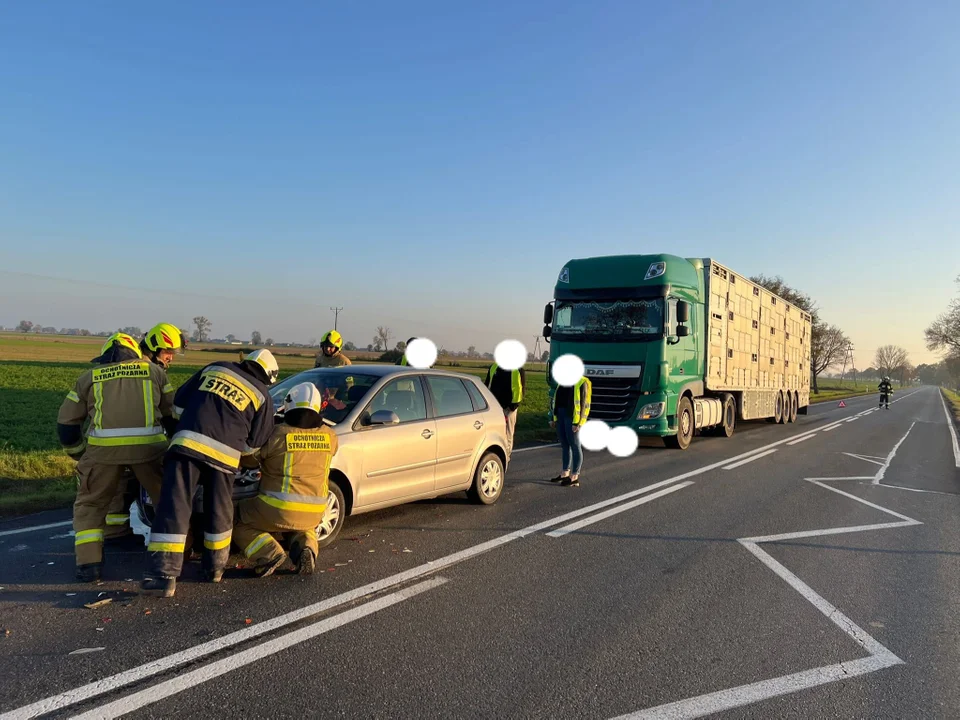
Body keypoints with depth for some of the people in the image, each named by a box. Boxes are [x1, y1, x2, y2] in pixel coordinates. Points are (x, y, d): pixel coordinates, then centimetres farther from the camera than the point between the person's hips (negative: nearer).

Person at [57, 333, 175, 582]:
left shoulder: (89, 377, 22)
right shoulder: (154, 370, 22)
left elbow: (66, 423, 21)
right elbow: (172, 415, 23)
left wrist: (80, 455, 35)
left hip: (103, 447, 0)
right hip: (149, 444, 0)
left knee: (90, 505, 19)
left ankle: (89, 563, 8)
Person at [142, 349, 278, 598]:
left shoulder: (216, 368, 21)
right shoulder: (263, 397, 14)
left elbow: (179, 403, 23)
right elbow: (254, 443, 18)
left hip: (187, 444, 1)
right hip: (224, 454, 0)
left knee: (173, 508, -2)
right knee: (219, 513, 17)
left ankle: (162, 574, -9)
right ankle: (215, 568, 30)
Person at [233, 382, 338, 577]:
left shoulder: (279, 434, -13)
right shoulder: (329, 436, -1)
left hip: (278, 509, -5)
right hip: (313, 514, 5)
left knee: (237, 521, 18)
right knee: (305, 528, 38)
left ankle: (269, 553, -4)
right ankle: (306, 549, 4)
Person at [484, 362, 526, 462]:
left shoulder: (517, 370, -3)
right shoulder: (493, 367, 11)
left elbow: (520, 387, -7)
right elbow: (487, 384, 16)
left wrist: (515, 403, -13)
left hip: (508, 407, -4)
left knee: (507, 434, 4)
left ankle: (505, 458, 12)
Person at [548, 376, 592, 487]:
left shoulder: (582, 383, -7)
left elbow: (583, 403, -11)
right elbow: (556, 400, 19)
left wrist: (577, 422, -16)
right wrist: (553, 418, 14)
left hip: (572, 416, -7)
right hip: (560, 414, 8)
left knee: (575, 445, -2)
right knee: (565, 445, 13)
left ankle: (575, 477, 1)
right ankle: (565, 474, 21)